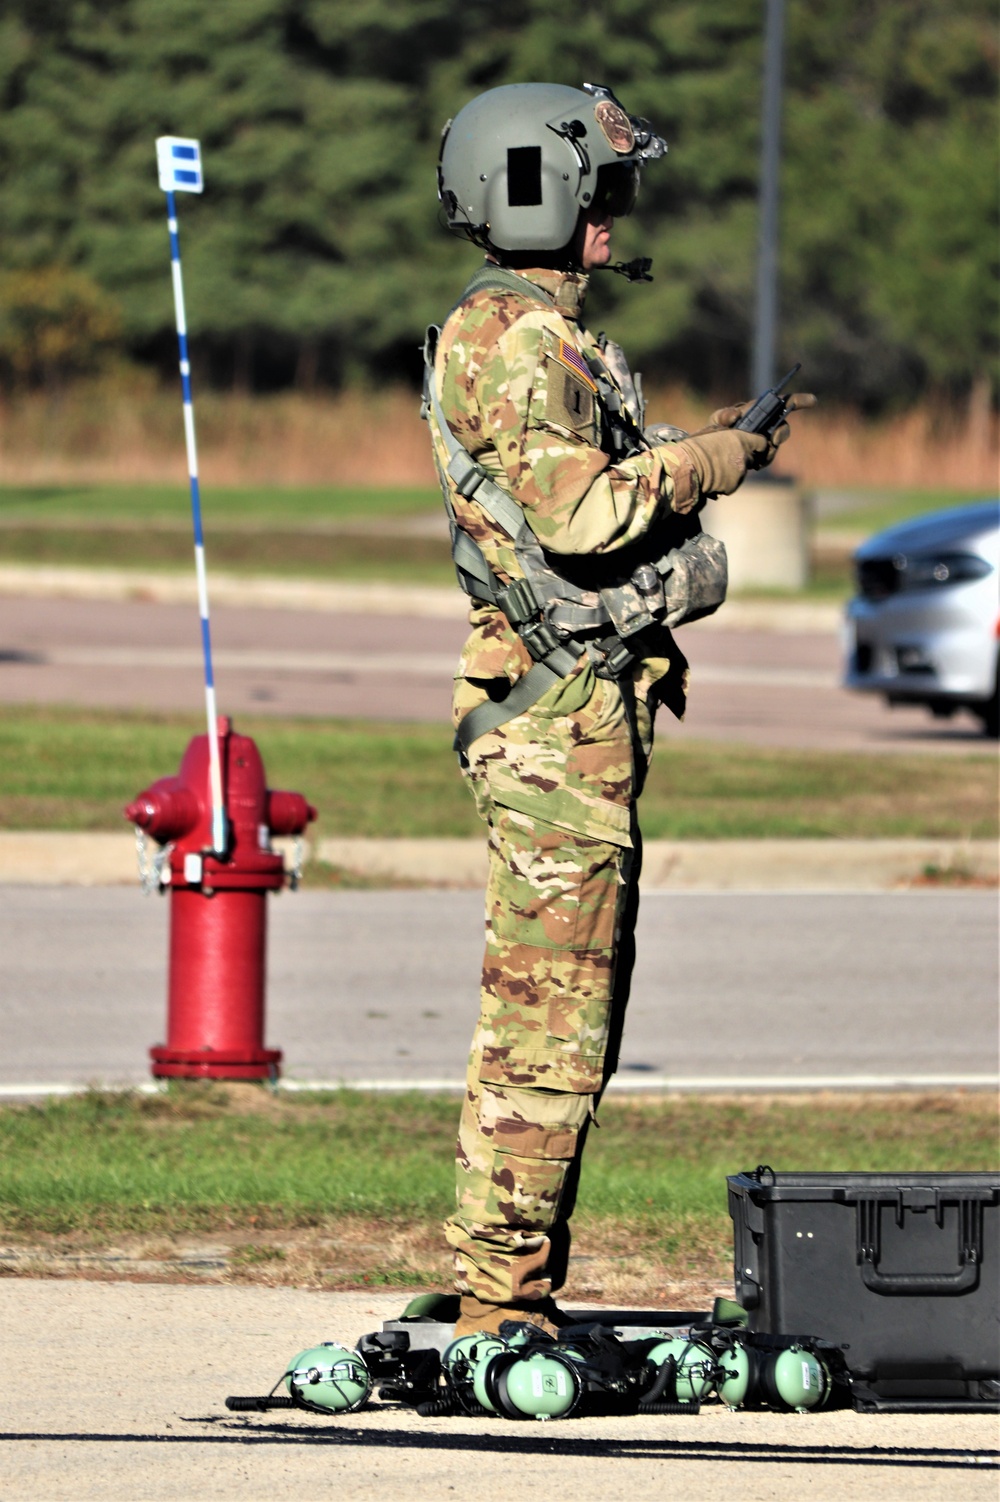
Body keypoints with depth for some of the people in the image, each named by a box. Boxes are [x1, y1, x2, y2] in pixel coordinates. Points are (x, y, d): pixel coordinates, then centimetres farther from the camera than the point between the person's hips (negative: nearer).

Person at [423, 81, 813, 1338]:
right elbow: (578, 511, -23)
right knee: (548, 1019, -10)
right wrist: (700, 465, -13)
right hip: (559, 708, -11)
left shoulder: (548, 336, 20)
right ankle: (499, 1302, -9)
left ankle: (515, 1294, 14)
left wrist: (697, 452, 18)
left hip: (588, 706, 11)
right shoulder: (509, 341, -14)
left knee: (569, 1013, 12)